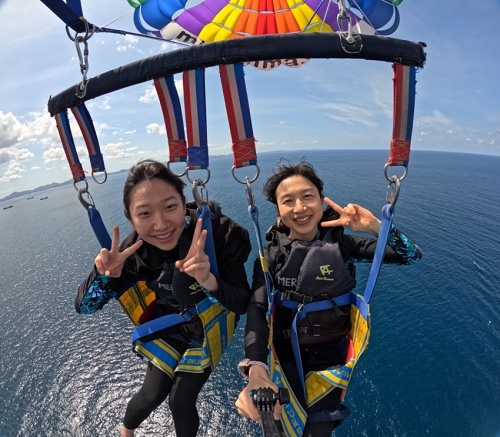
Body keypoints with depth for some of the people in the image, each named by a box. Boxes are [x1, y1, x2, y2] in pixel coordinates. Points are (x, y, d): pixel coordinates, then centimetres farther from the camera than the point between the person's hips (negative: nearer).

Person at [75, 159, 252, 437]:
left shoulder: (219, 233, -36)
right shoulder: (134, 251, -27)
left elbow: (242, 304, -30)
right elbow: (83, 306, -19)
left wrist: (209, 281, -50)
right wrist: (106, 275, -40)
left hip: (207, 328, -1)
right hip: (168, 327, 2)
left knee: (180, 400, 6)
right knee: (152, 394, 13)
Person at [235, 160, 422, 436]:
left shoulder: (341, 244, -13)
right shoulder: (270, 255, -15)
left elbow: (411, 255, -10)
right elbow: (256, 310, -27)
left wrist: (374, 226, -28)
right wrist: (255, 370, -43)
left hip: (331, 354, 1)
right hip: (287, 353, 0)